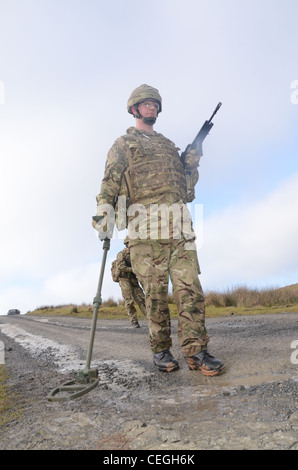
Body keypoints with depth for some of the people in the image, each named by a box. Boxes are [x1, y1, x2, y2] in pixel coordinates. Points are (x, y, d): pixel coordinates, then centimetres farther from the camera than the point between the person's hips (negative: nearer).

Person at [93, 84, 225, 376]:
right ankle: (160, 350, 10)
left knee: (189, 286, -5)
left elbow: (185, 185, 30)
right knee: (155, 290, -3)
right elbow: (110, 180, 1)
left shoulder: (169, 145, 30)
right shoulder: (123, 144, 17)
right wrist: (103, 208, -16)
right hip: (145, 222, -4)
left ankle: (196, 351, -1)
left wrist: (192, 163, 13)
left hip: (178, 221, 4)